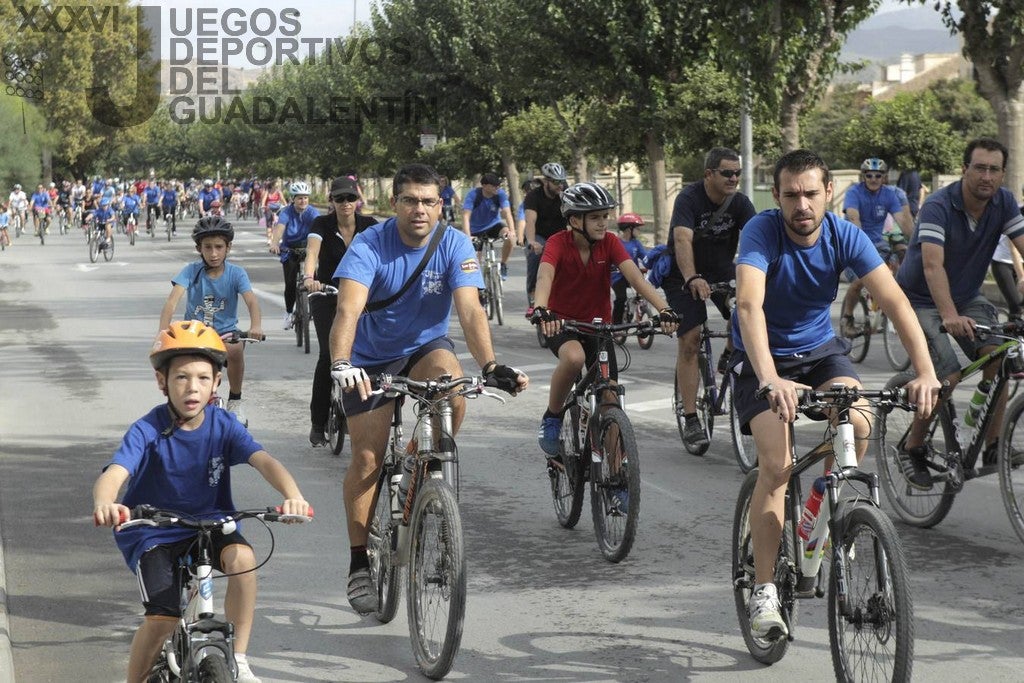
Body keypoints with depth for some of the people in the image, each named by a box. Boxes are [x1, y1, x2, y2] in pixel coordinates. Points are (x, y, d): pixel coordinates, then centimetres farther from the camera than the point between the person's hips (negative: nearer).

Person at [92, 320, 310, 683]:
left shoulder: (223, 425, -10)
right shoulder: (148, 431, -19)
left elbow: (264, 461, -23)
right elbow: (113, 473, -34)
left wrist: (293, 496, -45)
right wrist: (104, 504, -59)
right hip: (154, 532, -2)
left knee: (242, 557, -29)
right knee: (164, 618, -21)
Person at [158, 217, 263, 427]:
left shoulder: (236, 273, -8)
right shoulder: (191, 271, -9)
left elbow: (251, 299, -23)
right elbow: (172, 301, -21)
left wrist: (256, 326, -45)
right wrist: (163, 333, -38)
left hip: (225, 332, -1)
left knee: (235, 349, -34)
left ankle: (235, 400, -8)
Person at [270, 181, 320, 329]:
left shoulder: (312, 212, -14)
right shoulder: (287, 212, -15)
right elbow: (279, 228, -31)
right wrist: (274, 244, -51)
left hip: (307, 248, 0)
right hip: (290, 250, 0)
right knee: (290, 284, -9)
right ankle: (288, 313, 12)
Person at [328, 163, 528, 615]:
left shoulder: (455, 246, -17)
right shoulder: (369, 246, -23)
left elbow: (470, 311, -27)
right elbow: (348, 309, -36)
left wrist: (490, 365, -44)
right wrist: (340, 365, -54)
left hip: (425, 347, 1)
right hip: (372, 359, -1)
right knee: (367, 458, -5)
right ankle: (359, 565, 10)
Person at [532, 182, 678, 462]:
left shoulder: (609, 242, -10)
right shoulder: (558, 244, -19)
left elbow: (635, 276, -23)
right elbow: (545, 276, -37)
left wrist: (664, 309, -39)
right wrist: (541, 310, -58)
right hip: (562, 321, -3)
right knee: (574, 357, -38)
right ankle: (551, 418, -13)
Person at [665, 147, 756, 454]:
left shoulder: (740, 202, -12)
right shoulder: (689, 198, -24)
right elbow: (682, 240, -39)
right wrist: (692, 279, -55)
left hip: (721, 270, 3)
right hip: (684, 275, -3)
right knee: (689, 343, -9)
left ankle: (730, 357, 4)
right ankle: (691, 422, -4)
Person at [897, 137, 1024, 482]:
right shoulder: (938, 206, -26)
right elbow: (932, 266, -38)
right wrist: (950, 317, -53)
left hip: (967, 297, 5)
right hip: (921, 300, -5)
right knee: (947, 378, -20)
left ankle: (993, 444, -6)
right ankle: (913, 449, 2)